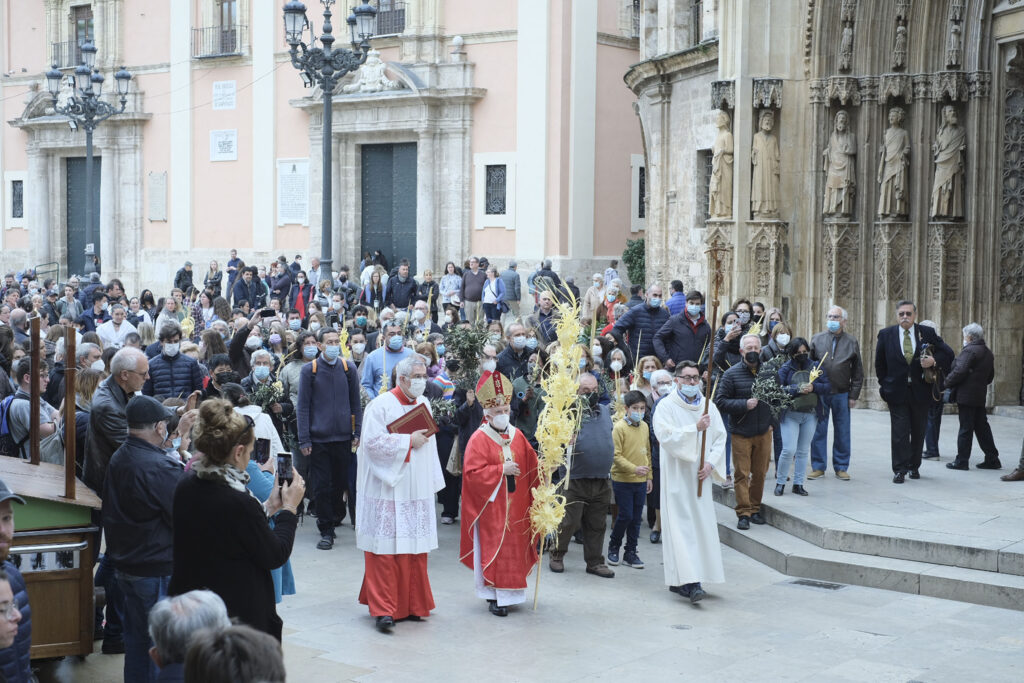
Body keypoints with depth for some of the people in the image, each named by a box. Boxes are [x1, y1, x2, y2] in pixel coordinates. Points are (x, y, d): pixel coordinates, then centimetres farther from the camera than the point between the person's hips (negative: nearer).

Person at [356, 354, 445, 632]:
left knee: (415, 548, 8)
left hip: (417, 491, 6)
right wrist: (409, 441, -15)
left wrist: (433, 481, 19)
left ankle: (412, 604, 18)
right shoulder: (381, 405, -9)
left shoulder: (423, 404, 12)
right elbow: (372, 442, -18)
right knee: (386, 549, -6)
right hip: (388, 491, -6)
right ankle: (384, 609, -3)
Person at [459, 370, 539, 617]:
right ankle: (494, 596, 0)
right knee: (493, 549, -4)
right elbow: (472, 472, -15)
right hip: (491, 506, -5)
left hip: (516, 505, 5)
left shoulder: (517, 436, 9)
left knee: (515, 547, 9)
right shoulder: (479, 439, -8)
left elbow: (532, 464, 13)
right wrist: (501, 470, -17)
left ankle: (509, 592, 20)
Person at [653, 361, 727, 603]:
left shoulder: (708, 406, 10)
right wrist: (696, 428, -23)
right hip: (676, 476, -5)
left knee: (702, 525, 5)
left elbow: (720, 437, 9)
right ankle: (690, 582, -15)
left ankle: (678, 580, 14)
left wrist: (710, 463, -6)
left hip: (700, 475, 5)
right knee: (681, 525, -10)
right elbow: (665, 437, -16)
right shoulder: (666, 406, -4)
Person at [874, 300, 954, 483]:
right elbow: (879, 363, 10)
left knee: (918, 432, 10)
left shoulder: (927, 334, 1)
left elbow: (948, 353, 3)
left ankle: (914, 466, 24)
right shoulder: (886, 335, 2)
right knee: (899, 432, -5)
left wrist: (934, 360, -16)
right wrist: (884, 385, 7)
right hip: (897, 391, -1)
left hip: (920, 391, 1)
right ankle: (899, 470, -1)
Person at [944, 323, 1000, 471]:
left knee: (965, 428, -3)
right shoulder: (988, 352, 14)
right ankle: (992, 459, 15)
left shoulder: (969, 351, -15)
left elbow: (959, 371, -22)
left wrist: (947, 383, -10)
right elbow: (990, 376, 20)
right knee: (982, 427, 13)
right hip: (980, 395, 9)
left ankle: (962, 461, 2)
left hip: (966, 395, -9)